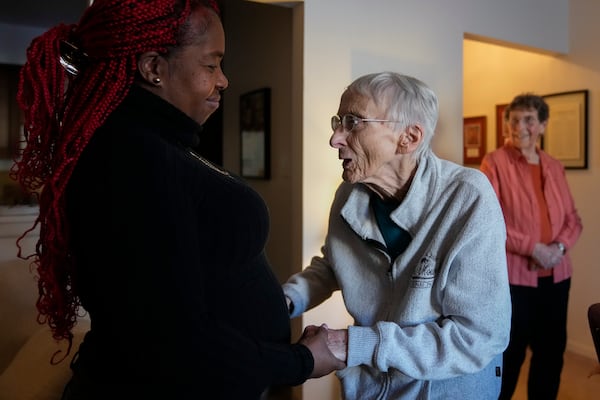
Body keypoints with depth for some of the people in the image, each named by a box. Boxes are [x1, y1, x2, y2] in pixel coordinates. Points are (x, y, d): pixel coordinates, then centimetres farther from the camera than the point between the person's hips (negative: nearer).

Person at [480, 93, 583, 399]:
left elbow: (573, 218, 11)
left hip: (556, 275, 6)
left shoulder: (554, 166, 9)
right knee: (508, 353, 7)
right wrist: (532, 248, -18)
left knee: (551, 350, 17)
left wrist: (560, 246, -8)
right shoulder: (495, 162, -8)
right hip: (513, 275, -6)